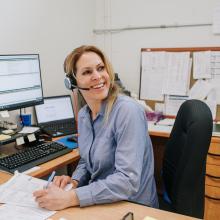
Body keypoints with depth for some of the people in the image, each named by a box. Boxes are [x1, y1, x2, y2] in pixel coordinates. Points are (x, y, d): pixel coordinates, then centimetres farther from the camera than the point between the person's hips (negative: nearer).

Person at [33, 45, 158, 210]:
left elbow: (128, 180, -25)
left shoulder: (128, 110, -21)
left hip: (133, 207, -5)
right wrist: (74, 181, -6)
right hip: (99, 203, 5)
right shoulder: (83, 115, 1)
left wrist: (69, 198, -27)